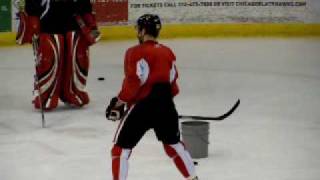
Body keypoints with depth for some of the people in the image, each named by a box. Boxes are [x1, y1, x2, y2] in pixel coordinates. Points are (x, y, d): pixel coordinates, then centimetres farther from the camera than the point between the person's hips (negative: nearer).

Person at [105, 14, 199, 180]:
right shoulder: (168, 52, 12)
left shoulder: (136, 52, -9)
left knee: (121, 148, 3)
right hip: (166, 106, 6)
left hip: (141, 106, -6)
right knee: (173, 144, 24)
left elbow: (133, 83, -15)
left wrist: (118, 103, -5)